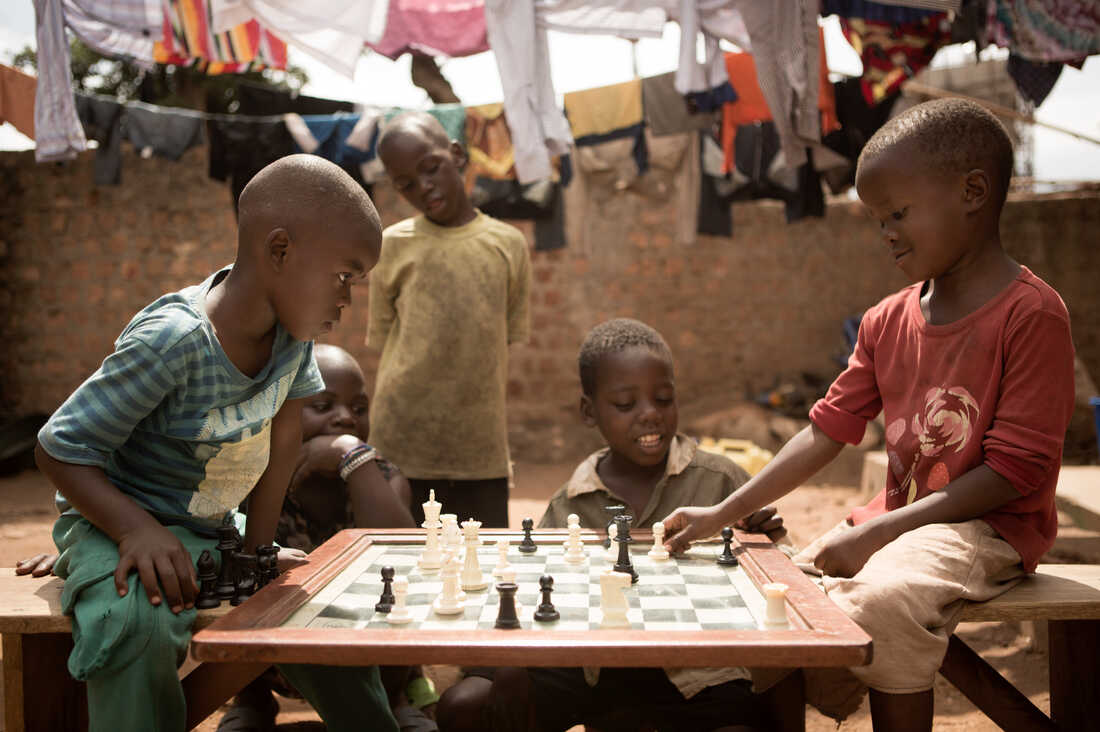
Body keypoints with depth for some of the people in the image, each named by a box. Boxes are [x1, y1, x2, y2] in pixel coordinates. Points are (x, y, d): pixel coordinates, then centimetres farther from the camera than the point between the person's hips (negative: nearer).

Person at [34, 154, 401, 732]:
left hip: (217, 530, 7)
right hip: (117, 522, -7)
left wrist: (259, 542, -2)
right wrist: (139, 531, -38)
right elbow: (58, 450, -25)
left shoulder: (292, 322, -10)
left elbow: (283, 432, 0)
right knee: (138, 624, -37)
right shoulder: (171, 342, -31)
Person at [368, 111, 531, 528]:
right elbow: (382, 346, 9)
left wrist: (494, 439, 6)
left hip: (481, 449, 1)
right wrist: (388, 429, 4)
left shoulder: (509, 244, 6)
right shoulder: (393, 246, 4)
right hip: (404, 448, -1)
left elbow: (508, 347, 10)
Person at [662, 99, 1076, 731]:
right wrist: (721, 515, -2)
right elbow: (827, 430, 6)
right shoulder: (888, 322, 8)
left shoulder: (1032, 314, -14)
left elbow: (1016, 471, -17)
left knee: (880, 601, -32)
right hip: (898, 520, 7)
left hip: (988, 528, -7)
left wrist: (877, 531, -22)